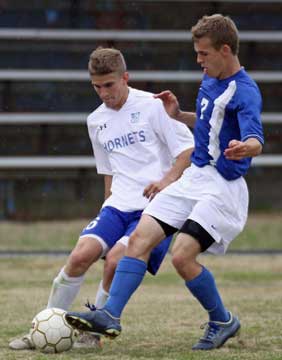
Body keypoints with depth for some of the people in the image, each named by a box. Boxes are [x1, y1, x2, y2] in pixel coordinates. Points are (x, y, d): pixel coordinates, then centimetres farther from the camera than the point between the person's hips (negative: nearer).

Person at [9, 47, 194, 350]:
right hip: (118, 206, 5)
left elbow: (189, 149, -6)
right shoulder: (96, 121, 15)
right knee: (81, 255, -17)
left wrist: (167, 180, -21)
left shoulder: (152, 106, -5)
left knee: (116, 259, -26)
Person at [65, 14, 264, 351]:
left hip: (223, 187, -9)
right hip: (194, 177, 9)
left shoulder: (245, 92, -18)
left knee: (182, 255, -18)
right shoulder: (209, 81, 10)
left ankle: (222, 321, 4)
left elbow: (255, 140, -35)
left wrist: (244, 147, -57)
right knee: (140, 238, -5)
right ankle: (111, 315, -9)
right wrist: (179, 115, 13)